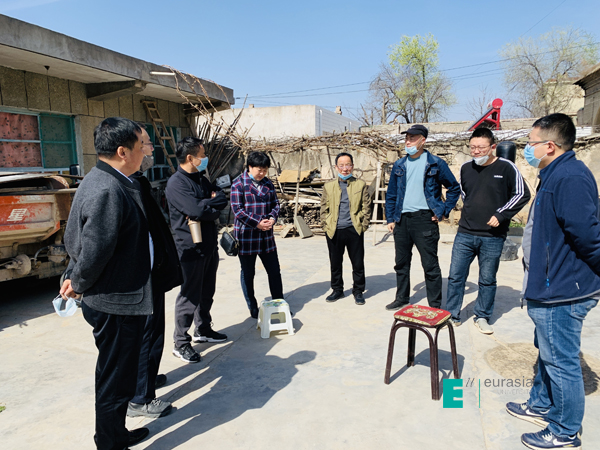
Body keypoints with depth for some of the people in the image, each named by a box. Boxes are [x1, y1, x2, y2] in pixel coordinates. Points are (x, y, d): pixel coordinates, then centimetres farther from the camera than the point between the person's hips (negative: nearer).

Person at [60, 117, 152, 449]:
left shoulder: (102, 182, 8)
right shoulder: (107, 191, -26)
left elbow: (75, 238, 15)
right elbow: (95, 251, -25)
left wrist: (74, 278, 15)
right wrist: (78, 283, -8)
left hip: (115, 301, 10)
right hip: (117, 305, -10)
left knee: (115, 375, 24)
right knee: (115, 381, 7)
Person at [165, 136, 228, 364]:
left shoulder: (201, 179, 13)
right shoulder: (176, 183, -16)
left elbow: (222, 200, 5)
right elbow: (195, 209, -26)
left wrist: (205, 205, -13)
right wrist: (211, 203, -7)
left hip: (209, 245, 9)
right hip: (191, 248, -9)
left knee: (207, 292, 18)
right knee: (190, 296, -1)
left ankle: (203, 330, 35)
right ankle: (181, 343, 12)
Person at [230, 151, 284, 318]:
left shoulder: (267, 183, 8)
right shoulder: (239, 183, -9)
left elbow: (275, 203, 13)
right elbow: (237, 209, -14)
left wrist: (272, 218, -8)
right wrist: (257, 223, -18)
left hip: (266, 236, 5)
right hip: (246, 236, -5)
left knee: (274, 271, 9)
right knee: (247, 273, 8)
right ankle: (253, 309, 21)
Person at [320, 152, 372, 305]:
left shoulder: (361, 185, 6)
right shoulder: (328, 186, 9)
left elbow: (366, 208, 5)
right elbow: (324, 209, 10)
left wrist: (363, 226, -2)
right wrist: (326, 227, 2)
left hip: (354, 230, -1)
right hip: (334, 231, 1)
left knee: (358, 263, 5)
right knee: (335, 263, 10)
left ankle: (358, 291, 22)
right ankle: (337, 290, 26)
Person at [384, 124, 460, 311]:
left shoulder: (436, 164, -1)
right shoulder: (399, 165, 11)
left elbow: (454, 188, 5)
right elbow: (391, 194, 14)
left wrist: (443, 211, -2)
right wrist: (390, 218, 8)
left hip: (424, 218, -5)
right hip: (402, 220, 5)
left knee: (430, 264, 1)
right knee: (401, 263, 13)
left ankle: (435, 305, 12)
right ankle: (402, 299, 29)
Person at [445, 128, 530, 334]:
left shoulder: (506, 168, -7)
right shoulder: (465, 168, 6)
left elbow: (522, 195, -3)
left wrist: (501, 215, -10)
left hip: (493, 237, -3)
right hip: (465, 234, 3)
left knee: (488, 280, 10)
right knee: (455, 276, 5)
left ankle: (482, 317, 26)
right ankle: (452, 315, 18)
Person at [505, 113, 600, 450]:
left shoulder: (570, 177, -22)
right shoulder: (556, 175, 12)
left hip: (561, 291, -11)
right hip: (551, 286, 11)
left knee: (561, 362, 4)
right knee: (548, 353, 24)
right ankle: (541, 406, 42)